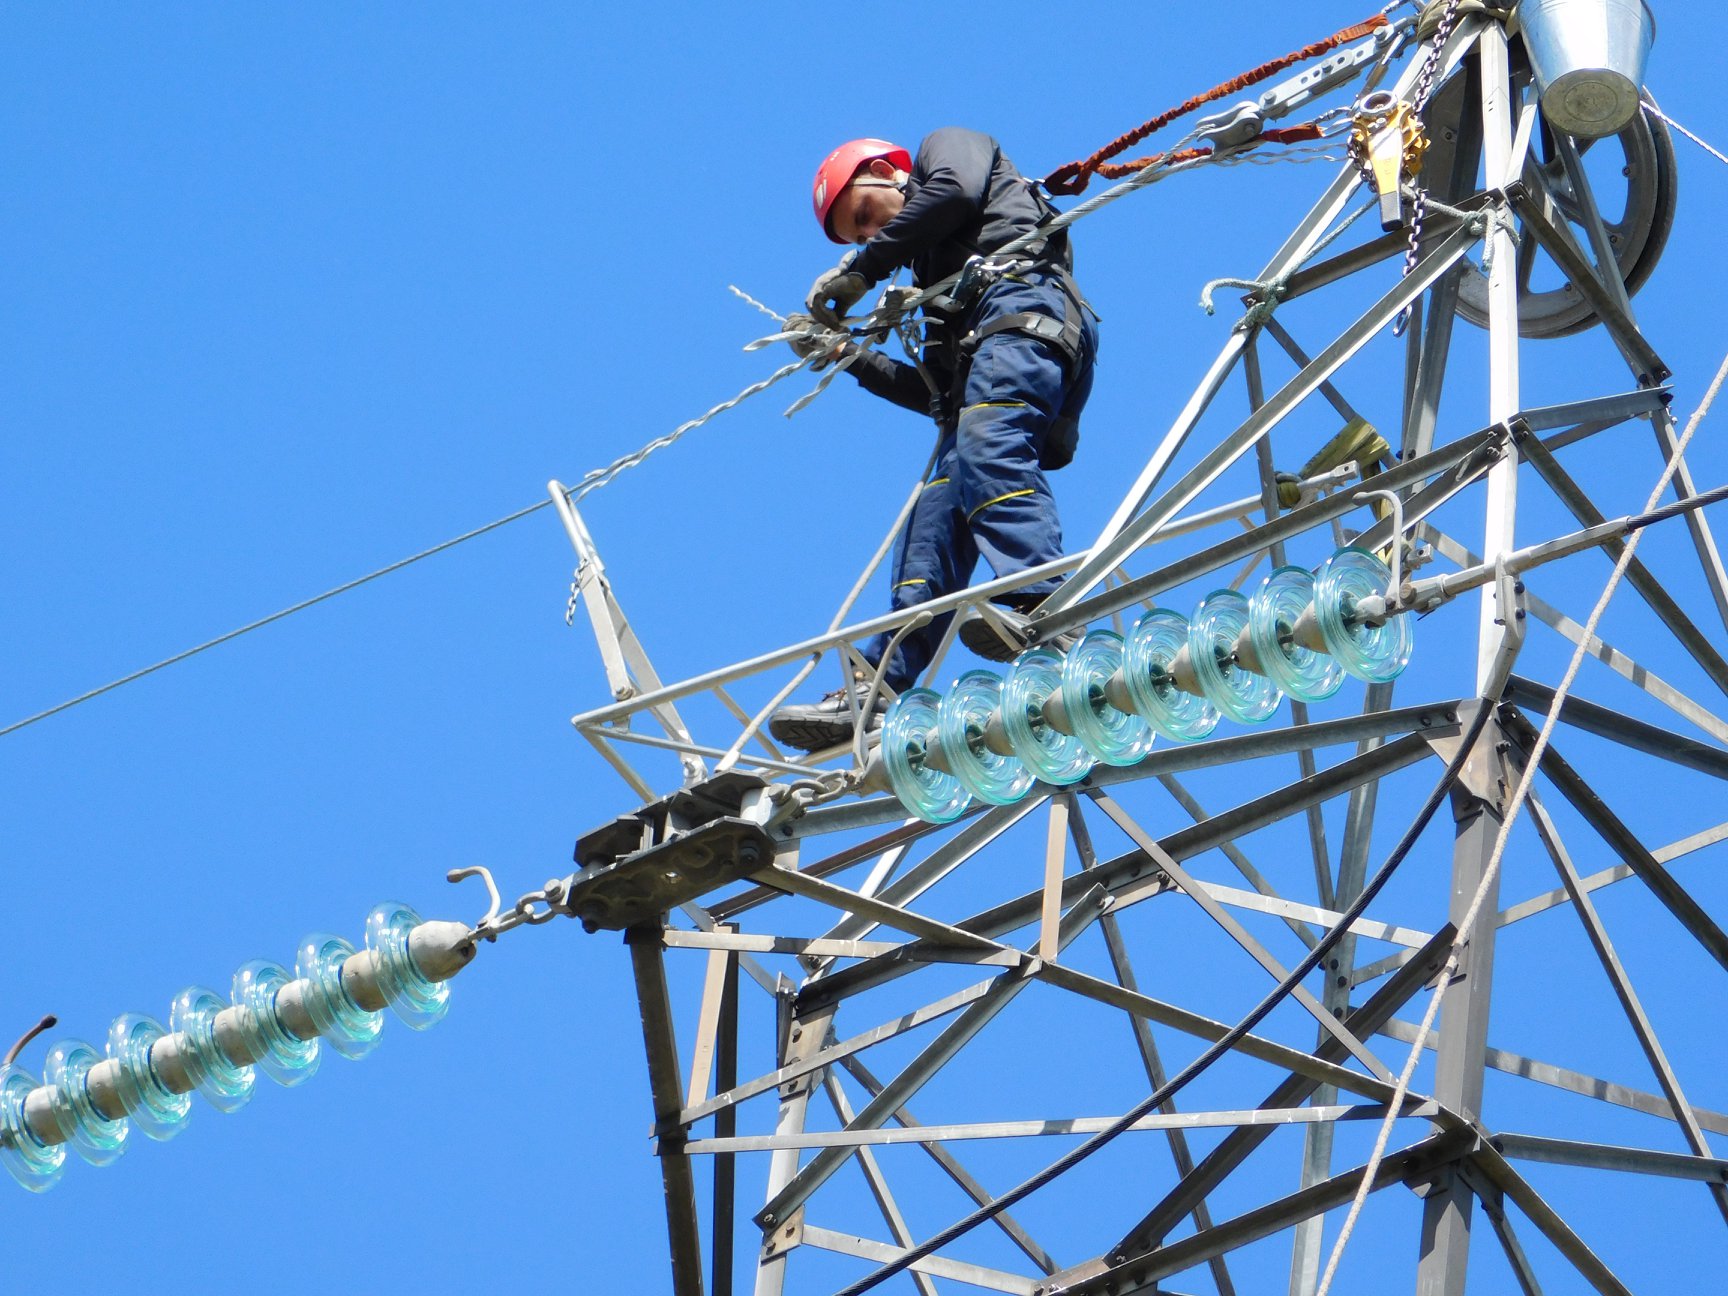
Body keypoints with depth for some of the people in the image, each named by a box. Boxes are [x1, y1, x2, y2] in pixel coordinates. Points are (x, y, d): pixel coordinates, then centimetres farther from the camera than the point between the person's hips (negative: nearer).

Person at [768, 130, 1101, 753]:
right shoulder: (930, 273, 41)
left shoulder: (947, 145, 24)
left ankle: (1037, 611, -53)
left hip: (1024, 303, -8)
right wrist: (846, 354, 25)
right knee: (934, 522, -6)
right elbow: (936, 392, 30)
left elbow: (954, 190, -3)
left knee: (984, 446, -33)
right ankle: (875, 692, -18)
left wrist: (863, 268, 3)